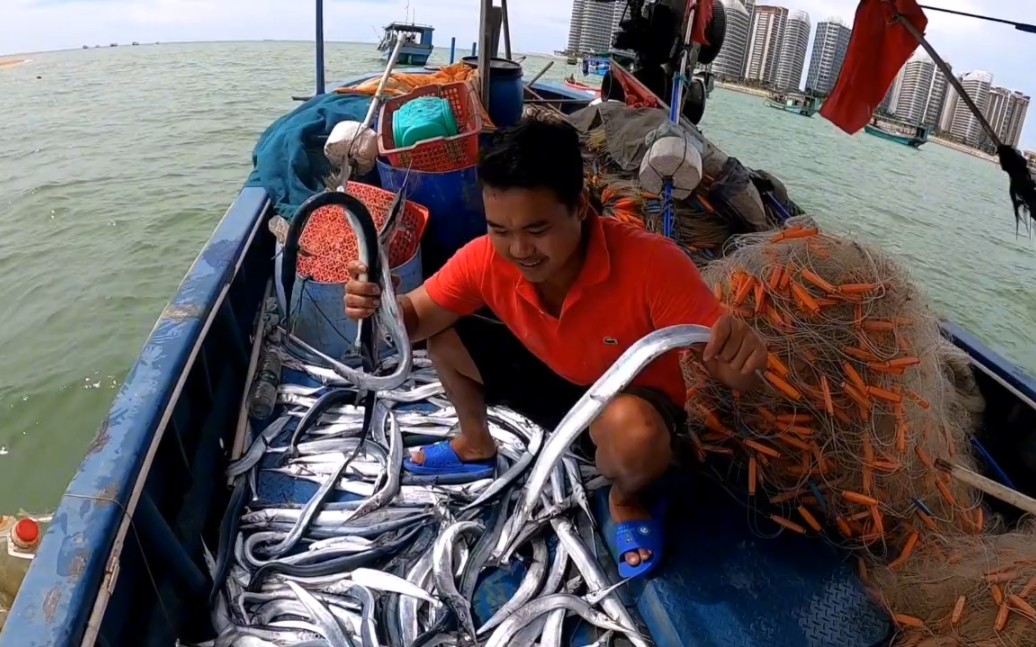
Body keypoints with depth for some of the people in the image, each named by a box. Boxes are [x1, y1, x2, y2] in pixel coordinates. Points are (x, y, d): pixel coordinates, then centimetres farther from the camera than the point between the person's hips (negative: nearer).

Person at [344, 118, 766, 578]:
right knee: (443, 335, -7)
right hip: (549, 376, 5)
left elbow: (731, 370, -30)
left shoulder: (651, 263, -36)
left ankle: (629, 496, 0)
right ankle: (476, 445, 23)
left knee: (634, 432, -40)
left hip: (630, 397, -4)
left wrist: (738, 358, -55)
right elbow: (416, 317, -10)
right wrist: (379, 306, -34)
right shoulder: (487, 258, -23)